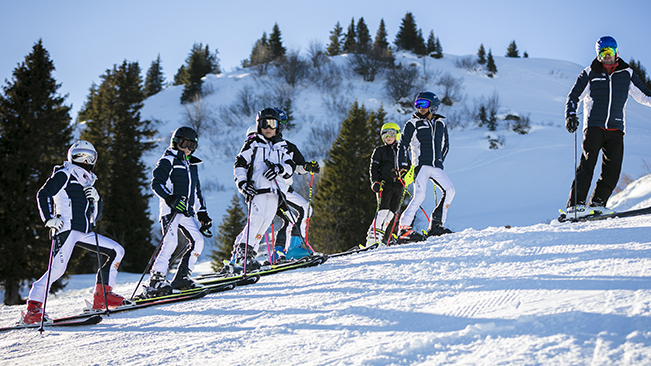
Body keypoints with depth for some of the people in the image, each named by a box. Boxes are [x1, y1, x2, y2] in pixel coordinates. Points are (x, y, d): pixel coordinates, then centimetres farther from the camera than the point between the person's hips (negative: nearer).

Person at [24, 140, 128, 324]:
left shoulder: (87, 182, 25)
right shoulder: (64, 175, 3)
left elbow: (95, 214, 21)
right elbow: (43, 195, -6)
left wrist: (95, 199, 1)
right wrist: (49, 219, -16)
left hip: (84, 232, 8)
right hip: (67, 228, -8)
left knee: (117, 251, 4)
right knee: (58, 268, -20)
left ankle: (102, 295, 4)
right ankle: (33, 307, -16)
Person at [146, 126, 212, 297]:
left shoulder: (192, 165, 24)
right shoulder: (168, 160, 1)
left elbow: (196, 191, 30)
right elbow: (156, 183, -11)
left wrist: (202, 213, 24)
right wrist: (171, 199, -25)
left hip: (186, 212, 8)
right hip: (170, 209, -8)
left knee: (198, 240, -4)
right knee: (170, 241, -19)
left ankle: (182, 277, 2)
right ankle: (156, 280, -20)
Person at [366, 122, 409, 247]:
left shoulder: (402, 150, 21)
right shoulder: (380, 150, 11)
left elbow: (408, 166, 25)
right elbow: (373, 168, 5)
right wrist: (375, 182, -10)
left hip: (398, 185, 4)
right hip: (384, 184, -4)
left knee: (391, 213, -3)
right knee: (383, 210, -17)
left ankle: (379, 236, 0)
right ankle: (373, 238, -20)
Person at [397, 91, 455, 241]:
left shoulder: (441, 123, 16)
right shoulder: (413, 124, 4)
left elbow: (445, 145, 28)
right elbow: (402, 145, 6)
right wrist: (403, 165, -2)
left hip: (436, 167, 5)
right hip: (421, 165, -5)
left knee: (449, 190, -11)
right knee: (420, 195, -19)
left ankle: (436, 225, -4)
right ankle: (404, 228, -17)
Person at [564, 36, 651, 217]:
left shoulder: (627, 73, 13)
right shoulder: (589, 74, 7)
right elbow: (574, 96, 9)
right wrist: (570, 115, -7)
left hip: (616, 129, 3)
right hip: (594, 126, -3)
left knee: (612, 170, -7)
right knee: (587, 164, -15)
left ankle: (597, 204, 1)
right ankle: (575, 205, -15)